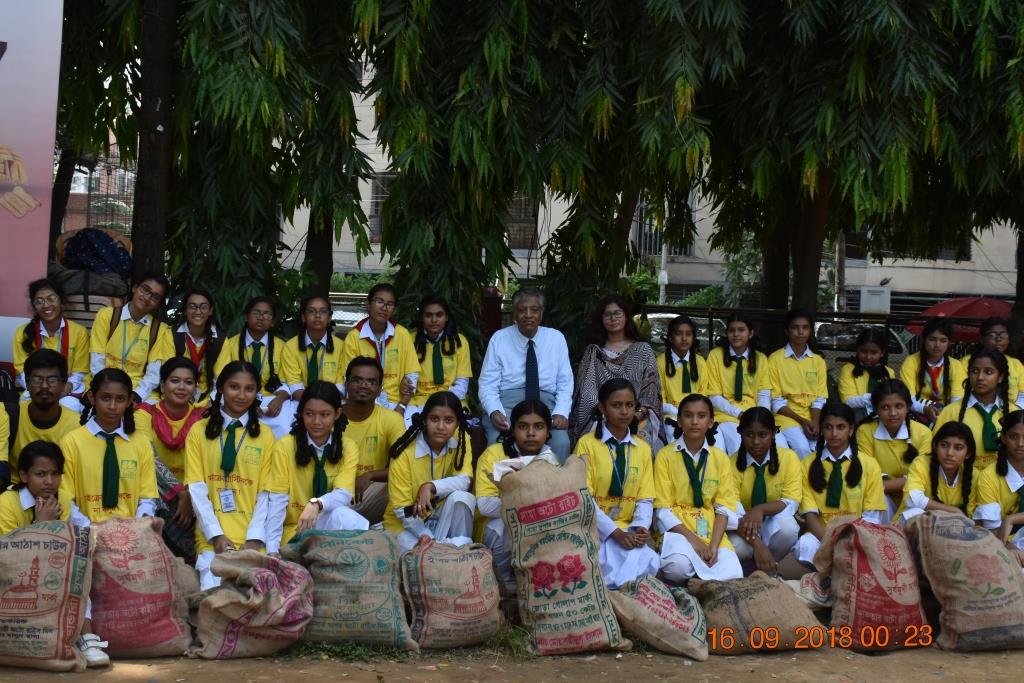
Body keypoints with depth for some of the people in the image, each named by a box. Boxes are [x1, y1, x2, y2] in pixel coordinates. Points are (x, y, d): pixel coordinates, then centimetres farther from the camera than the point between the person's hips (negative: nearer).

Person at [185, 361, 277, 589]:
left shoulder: (265, 436, 12)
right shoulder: (198, 432, 10)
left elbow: (266, 493, 6)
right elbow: (196, 489, 3)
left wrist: (255, 538, -8)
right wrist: (216, 535, -9)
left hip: (253, 540, 1)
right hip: (212, 539, -1)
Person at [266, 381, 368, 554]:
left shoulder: (348, 448, 2)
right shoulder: (285, 447, -3)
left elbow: (343, 494, -13)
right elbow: (277, 501, -10)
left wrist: (316, 504, -36)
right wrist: (272, 549, -21)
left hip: (335, 524, 2)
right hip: (296, 531, -2)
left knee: (341, 514, -33)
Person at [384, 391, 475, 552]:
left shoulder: (461, 440, -9)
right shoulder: (405, 452, -20)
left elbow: (464, 481, -18)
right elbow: (402, 509, -18)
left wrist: (431, 487, -35)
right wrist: (433, 541, -25)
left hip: (442, 516, 4)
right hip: (406, 523, -4)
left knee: (461, 497, -28)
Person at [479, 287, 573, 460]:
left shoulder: (557, 338, 9)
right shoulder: (499, 339, 5)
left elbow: (565, 384, 8)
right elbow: (487, 385, 3)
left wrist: (561, 413, -12)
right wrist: (494, 412, -18)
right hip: (506, 403, -1)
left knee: (561, 443, -31)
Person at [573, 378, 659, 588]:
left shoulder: (643, 449, 13)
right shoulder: (587, 444, -2)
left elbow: (645, 499, 8)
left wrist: (641, 528, -14)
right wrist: (616, 533, -18)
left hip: (628, 530, 4)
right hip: (595, 528, -4)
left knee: (648, 562, -29)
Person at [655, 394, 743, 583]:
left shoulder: (721, 459, 10)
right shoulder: (665, 455, 0)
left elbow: (724, 507, 3)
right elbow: (663, 509, -4)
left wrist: (713, 545, -13)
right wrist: (693, 540, -16)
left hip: (711, 530, 3)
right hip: (677, 527, -3)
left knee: (732, 576, -25)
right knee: (679, 567, -36)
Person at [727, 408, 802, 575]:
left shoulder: (788, 458, -8)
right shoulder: (733, 463, -11)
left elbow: (791, 503, -14)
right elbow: (733, 511, -21)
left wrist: (761, 509, -35)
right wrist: (757, 544, -37)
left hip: (775, 525, 1)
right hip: (743, 528, -1)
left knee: (787, 525, -35)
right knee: (733, 547, -36)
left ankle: (767, 570, -9)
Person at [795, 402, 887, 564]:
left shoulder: (869, 465, 5)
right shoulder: (808, 465, 7)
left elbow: (871, 518, 0)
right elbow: (810, 514, -2)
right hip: (821, 536, 0)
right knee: (805, 545, -35)